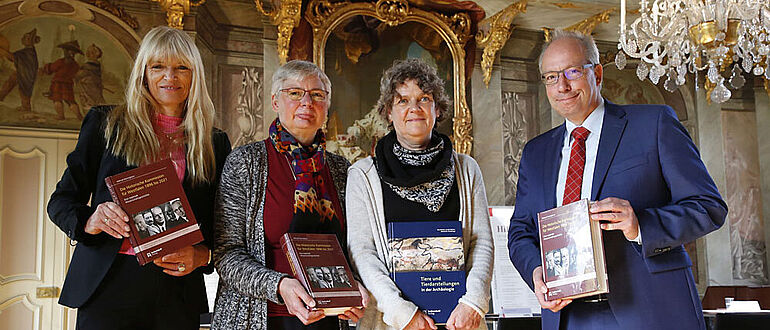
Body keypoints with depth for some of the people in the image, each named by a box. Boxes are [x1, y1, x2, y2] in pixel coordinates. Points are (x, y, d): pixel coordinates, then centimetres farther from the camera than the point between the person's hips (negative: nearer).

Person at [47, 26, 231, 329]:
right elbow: (61, 201, 7)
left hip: (178, 295, 2)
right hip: (108, 287, -1)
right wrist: (90, 221, -14)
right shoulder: (105, 124, 6)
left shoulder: (215, 143, 9)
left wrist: (202, 255, -9)